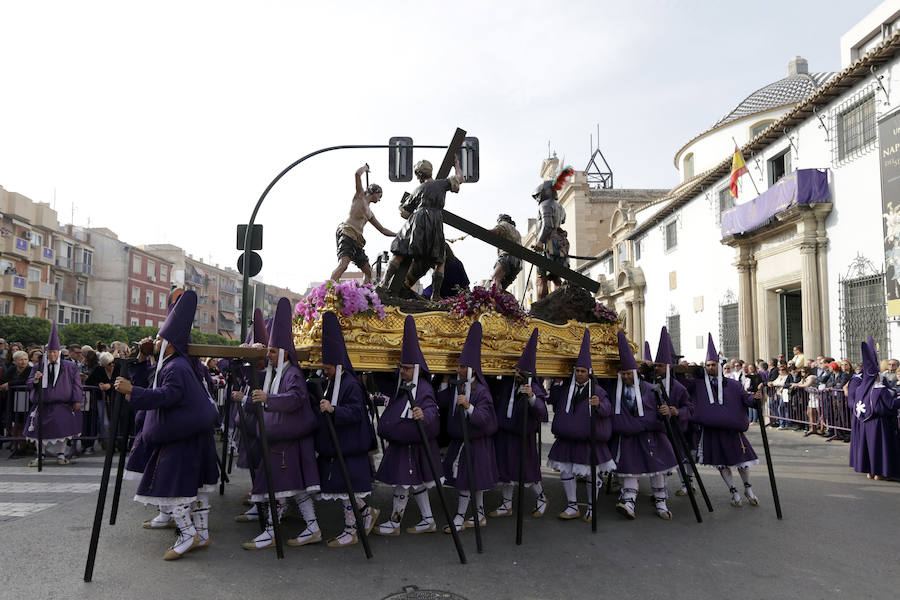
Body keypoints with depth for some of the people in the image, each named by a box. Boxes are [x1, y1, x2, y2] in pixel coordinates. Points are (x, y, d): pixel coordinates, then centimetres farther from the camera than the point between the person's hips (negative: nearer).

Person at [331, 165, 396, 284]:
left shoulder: (369, 212, 30)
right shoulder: (360, 195, 11)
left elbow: (382, 230, 34)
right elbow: (358, 174, -4)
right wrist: (365, 167, 16)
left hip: (357, 240, 9)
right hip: (346, 234, -9)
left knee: (368, 271, 6)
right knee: (343, 264, -29)